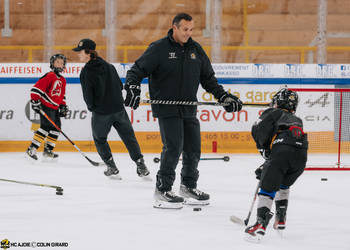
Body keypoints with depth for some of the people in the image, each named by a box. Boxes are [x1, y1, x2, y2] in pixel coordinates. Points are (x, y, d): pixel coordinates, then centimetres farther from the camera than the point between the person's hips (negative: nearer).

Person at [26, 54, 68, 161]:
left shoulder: (62, 80, 16)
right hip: (46, 105, -9)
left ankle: (48, 151, 20)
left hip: (55, 108, 9)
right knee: (46, 126, -18)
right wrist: (35, 101, -20)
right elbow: (36, 88, -16)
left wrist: (63, 106, 17)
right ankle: (31, 149, -19)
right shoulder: (49, 76, -10)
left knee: (56, 127, 9)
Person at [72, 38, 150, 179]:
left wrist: (92, 108, 7)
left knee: (99, 139, 18)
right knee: (129, 137, 13)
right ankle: (141, 166, 11)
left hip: (101, 114, -4)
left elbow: (88, 97, -13)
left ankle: (112, 168, 15)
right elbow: (120, 86, 9)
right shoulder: (109, 67, 5)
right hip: (119, 109, 4)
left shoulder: (86, 73, -12)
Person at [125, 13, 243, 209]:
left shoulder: (196, 50, 10)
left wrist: (224, 97, 10)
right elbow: (137, 70, -8)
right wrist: (133, 88, -25)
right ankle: (162, 190, -4)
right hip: (166, 108, -6)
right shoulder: (159, 49, -7)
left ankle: (189, 186, 28)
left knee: (194, 148, 8)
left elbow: (208, 79, 18)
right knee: (173, 147, -14)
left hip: (189, 109, 6)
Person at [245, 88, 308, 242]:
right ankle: (280, 219, 26)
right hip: (301, 154, 6)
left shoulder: (273, 113, 23)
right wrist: (265, 167, 40)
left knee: (268, 186, -6)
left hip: (282, 149, -6)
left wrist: (264, 148, 17)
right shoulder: (297, 121, 42)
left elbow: (258, 130, 3)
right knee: (283, 184, 29)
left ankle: (261, 224, -21)